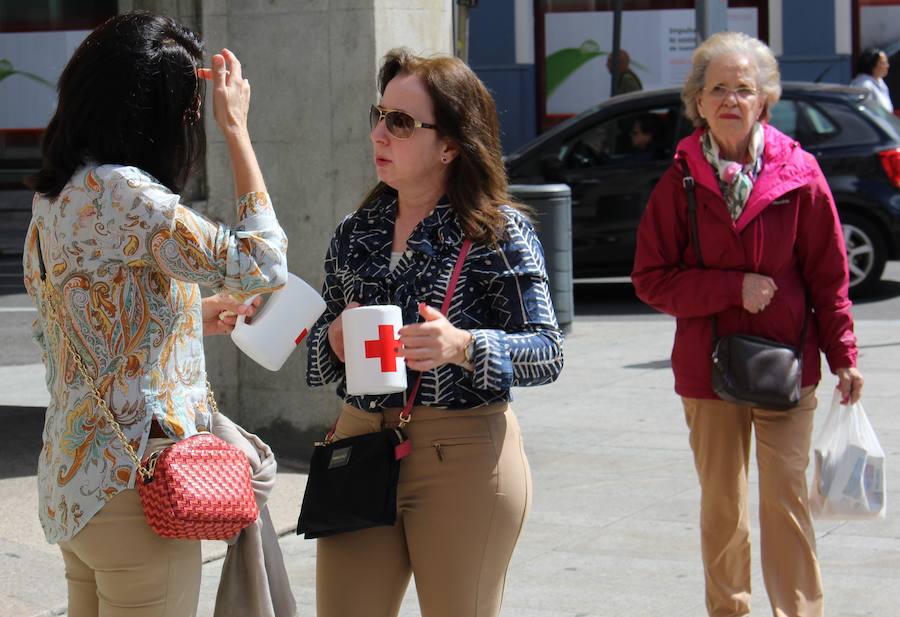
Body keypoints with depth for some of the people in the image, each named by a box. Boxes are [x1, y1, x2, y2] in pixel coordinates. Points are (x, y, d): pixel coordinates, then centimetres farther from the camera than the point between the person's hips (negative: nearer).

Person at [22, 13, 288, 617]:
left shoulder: (56, 194, 9)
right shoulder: (120, 193, -19)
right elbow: (262, 265, -19)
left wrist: (193, 316, 17)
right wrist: (236, 128, -12)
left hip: (73, 477, 9)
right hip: (134, 479, -9)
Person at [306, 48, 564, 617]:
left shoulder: (500, 232, -6)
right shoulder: (357, 232, 10)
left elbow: (548, 351, -10)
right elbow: (323, 339, 18)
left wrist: (464, 347, -28)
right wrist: (333, 339, -7)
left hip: (463, 461, -5)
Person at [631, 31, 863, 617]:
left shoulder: (799, 174, -4)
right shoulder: (680, 182, -1)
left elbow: (828, 275, 1)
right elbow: (651, 278, -2)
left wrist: (843, 355, -2)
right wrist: (734, 288, -13)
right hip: (707, 369, 2)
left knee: (786, 498, -7)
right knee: (721, 507, 11)